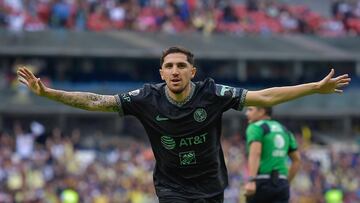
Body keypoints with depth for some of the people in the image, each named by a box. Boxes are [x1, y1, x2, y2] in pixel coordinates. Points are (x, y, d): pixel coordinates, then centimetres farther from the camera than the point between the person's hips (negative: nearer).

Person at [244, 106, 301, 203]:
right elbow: (297, 160, 21)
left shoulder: (256, 127, -2)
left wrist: (251, 180, -28)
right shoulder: (284, 130, 20)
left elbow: (255, 154, -18)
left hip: (262, 183, -5)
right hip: (281, 183, 6)